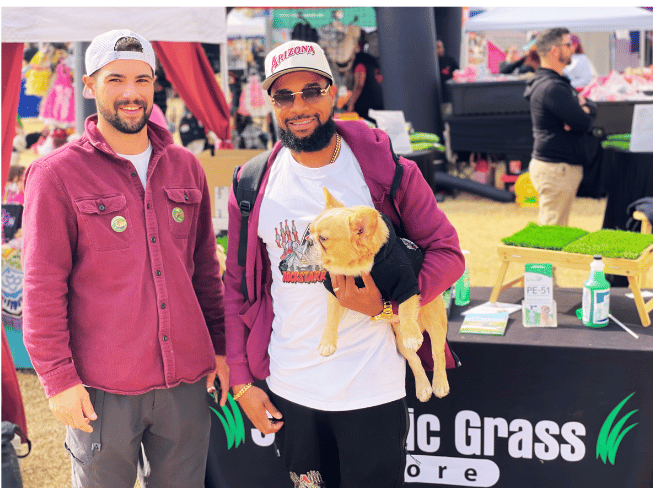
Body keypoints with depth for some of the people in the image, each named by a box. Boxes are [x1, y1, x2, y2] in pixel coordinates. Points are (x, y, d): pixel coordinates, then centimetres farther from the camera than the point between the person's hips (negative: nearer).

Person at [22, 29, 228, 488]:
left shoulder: (186, 167, 9)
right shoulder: (58, 174, -5)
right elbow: (43, 288, -6)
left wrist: (220, 346, 12)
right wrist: (59, 378, -9)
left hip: (187, 380, 4)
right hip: (102, 387, -4)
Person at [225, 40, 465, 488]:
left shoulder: (385, 167, -5)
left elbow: (448, 252, -1)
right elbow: (237, 286, 8)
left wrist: (385, 305, -16)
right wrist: (241, 380, 5)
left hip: (372, 391, -2)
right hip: (287, 391, 2)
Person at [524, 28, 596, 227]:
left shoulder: (558, 82, 17)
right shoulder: (552, 88, -18)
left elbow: (592, 107, 16)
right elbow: (584, 123, -20)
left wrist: (583, 107, -6)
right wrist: (583, 111, 2)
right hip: (556, 167, -11)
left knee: (548, 227, 16)